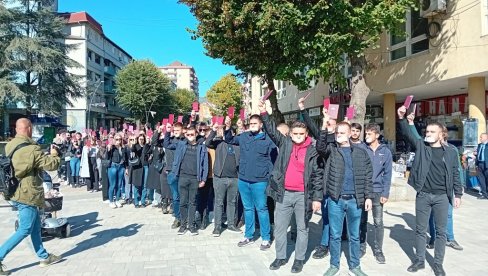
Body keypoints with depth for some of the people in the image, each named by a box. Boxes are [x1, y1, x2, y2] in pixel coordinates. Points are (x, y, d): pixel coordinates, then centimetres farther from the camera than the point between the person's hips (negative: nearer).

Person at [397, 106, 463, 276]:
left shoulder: (450, 152, 4)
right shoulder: (421, 146, 3)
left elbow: (455, 175, 7)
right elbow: (408, 135, -11)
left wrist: (458, 194, 5)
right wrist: (402, 118, -25)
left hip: (442, 197, 0)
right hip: (423, 196, 0)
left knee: (441, 231, 9)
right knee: (420, 230, 10)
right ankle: (419, 260, 24)